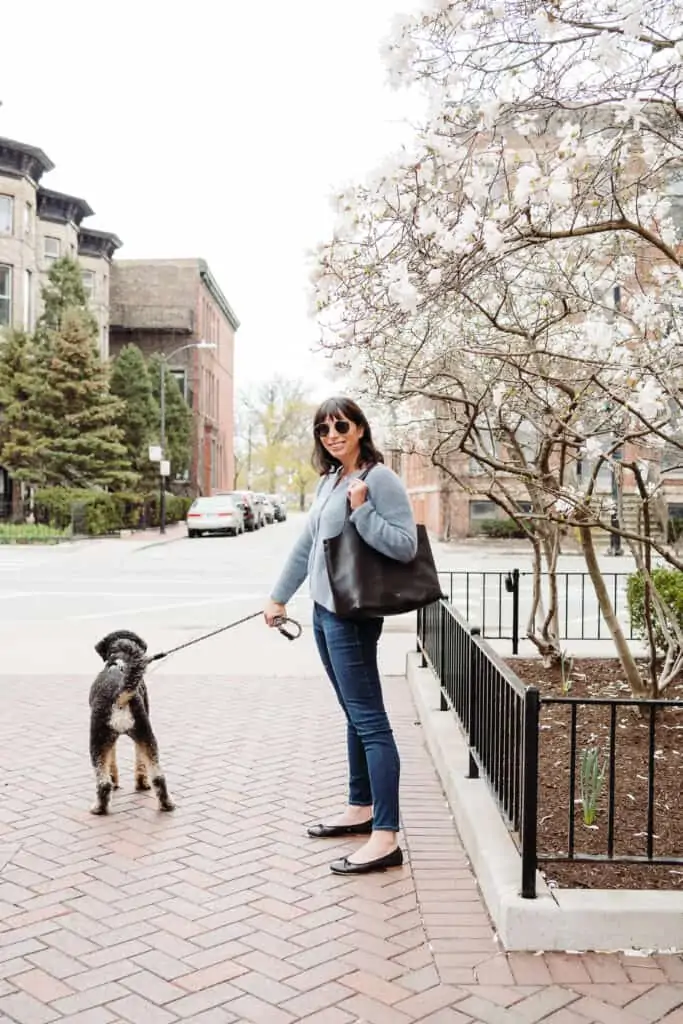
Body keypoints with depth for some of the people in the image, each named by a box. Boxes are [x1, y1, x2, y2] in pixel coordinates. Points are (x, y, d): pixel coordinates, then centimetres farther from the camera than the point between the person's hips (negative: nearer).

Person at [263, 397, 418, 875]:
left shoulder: (380, 478, -11)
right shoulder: (330, 480, 13)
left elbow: (406, 546, -17)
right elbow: (306, 544, 20)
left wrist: (361, 510, -24)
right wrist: (280, 596, 23)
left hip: (351, 617, -9)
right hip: (324, 611, 9)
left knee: (369, 720, -8)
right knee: (355, 716, 17)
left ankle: (386, 837, -5)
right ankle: (361, 809, 29)